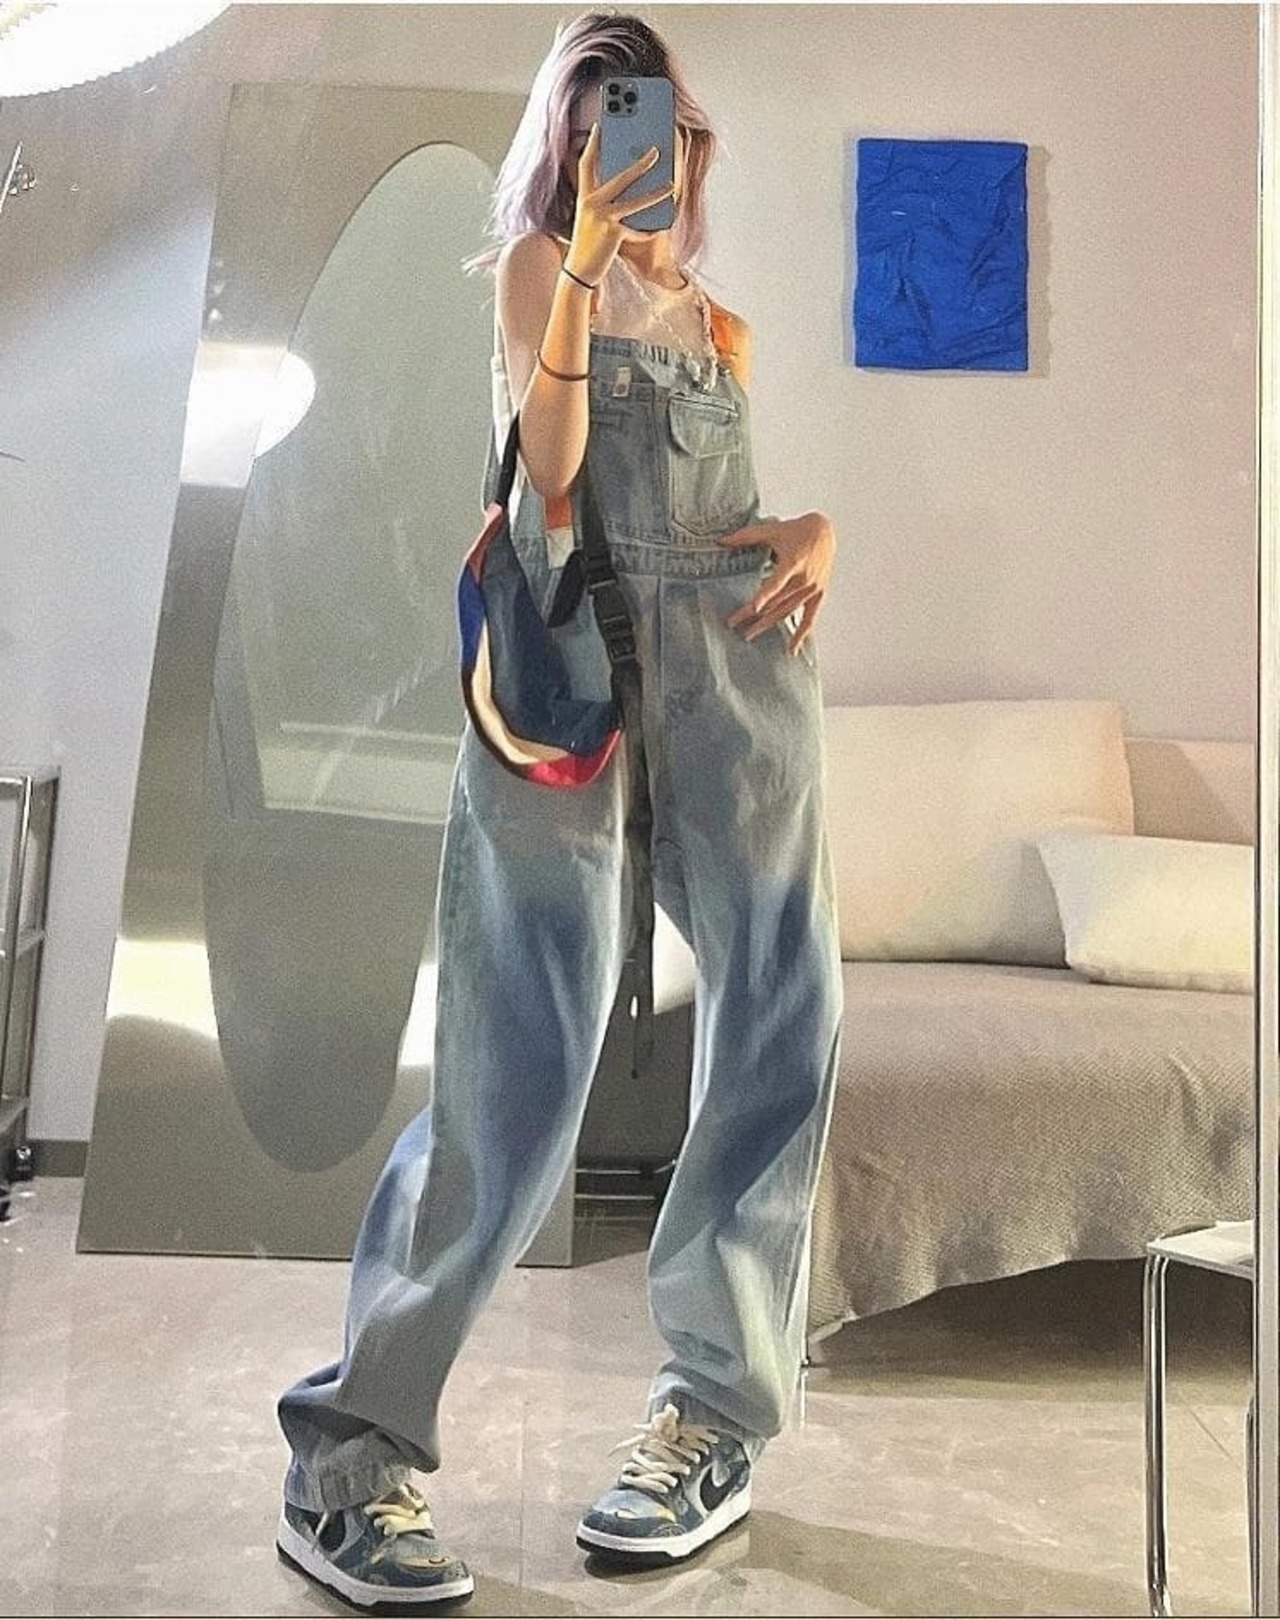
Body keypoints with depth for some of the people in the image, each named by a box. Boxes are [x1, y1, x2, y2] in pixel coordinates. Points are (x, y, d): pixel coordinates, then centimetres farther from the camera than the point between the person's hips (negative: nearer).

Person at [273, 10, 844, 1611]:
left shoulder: (721, 319, 26)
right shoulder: (539, 263, 13)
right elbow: (551, 460, -3)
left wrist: (818, 534, 1)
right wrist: (588, 259, -9)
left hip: (744, 662, 5)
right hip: (578, 648, -5)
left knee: (779, 1031, 0)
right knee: (522, 1059, -12)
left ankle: (714, 1413, 13)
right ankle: (350, 1452, -3)